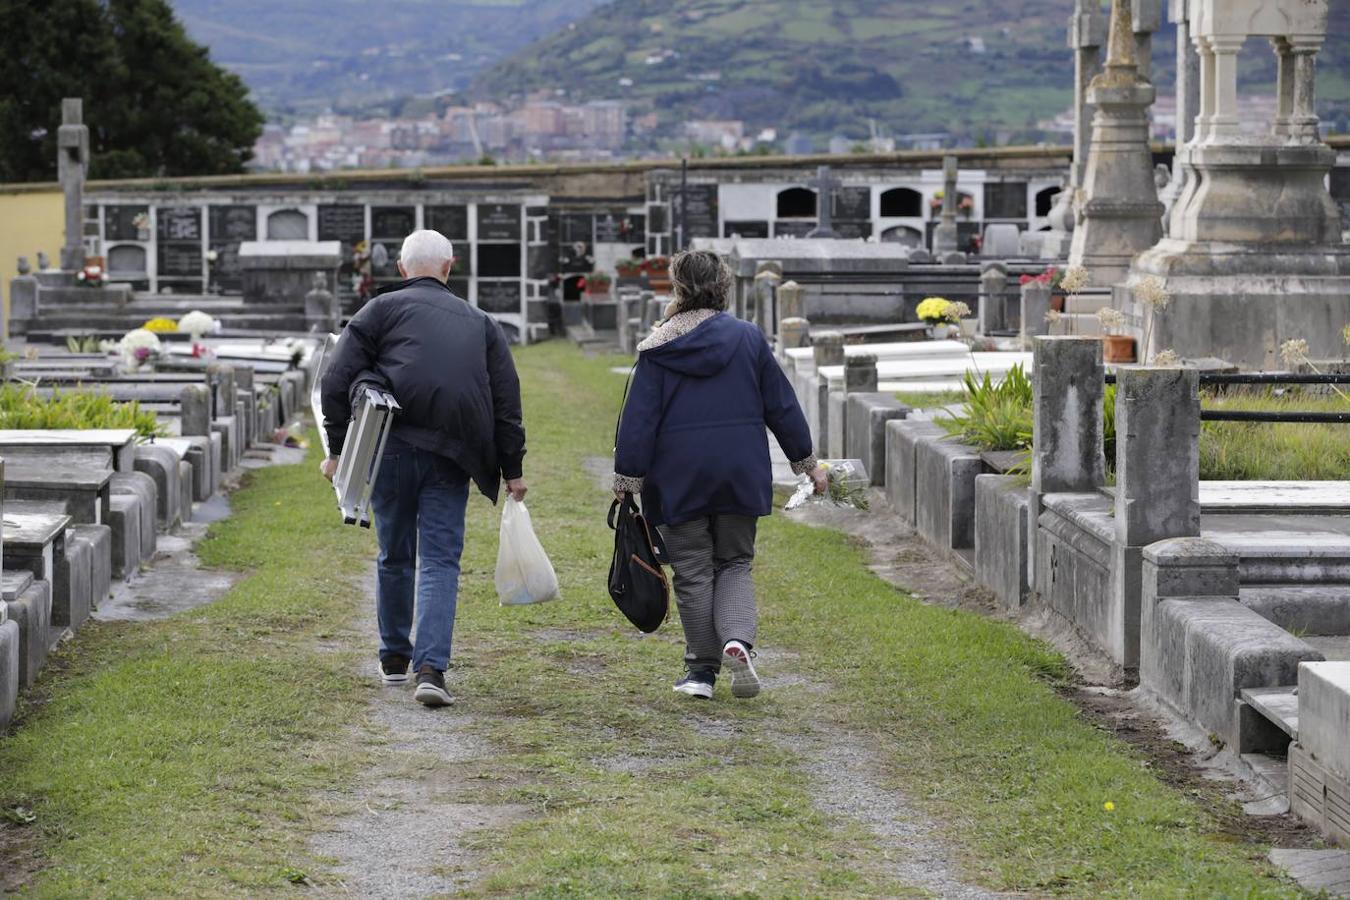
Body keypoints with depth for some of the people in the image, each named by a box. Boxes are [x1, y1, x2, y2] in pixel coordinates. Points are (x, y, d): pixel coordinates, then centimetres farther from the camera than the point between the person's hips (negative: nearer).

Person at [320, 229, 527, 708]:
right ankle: (431, 668, -15)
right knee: (440, 561, 0)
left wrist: (336, 450, 4)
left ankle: (394, 658, 28)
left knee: (394, 556, 15)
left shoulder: (381, 310, 8)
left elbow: (337, 383, 1)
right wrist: (512, 469, 14)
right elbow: (506, 402, 12)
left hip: (392, 449, -1)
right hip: (451, 455, 1)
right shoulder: (480, 323, 17)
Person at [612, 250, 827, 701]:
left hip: (680, 479, -1)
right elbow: (782, 406, 5)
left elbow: (639, 420, -5)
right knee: (735, 563, 13)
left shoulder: (658, 348, -5)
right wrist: (807, 462, 14)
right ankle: (737, 638, -13)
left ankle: (702, 668, 8)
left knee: (693, 572, 8)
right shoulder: (748, 338, 0)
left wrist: (627, 480, 1)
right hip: (741, 476, 2)